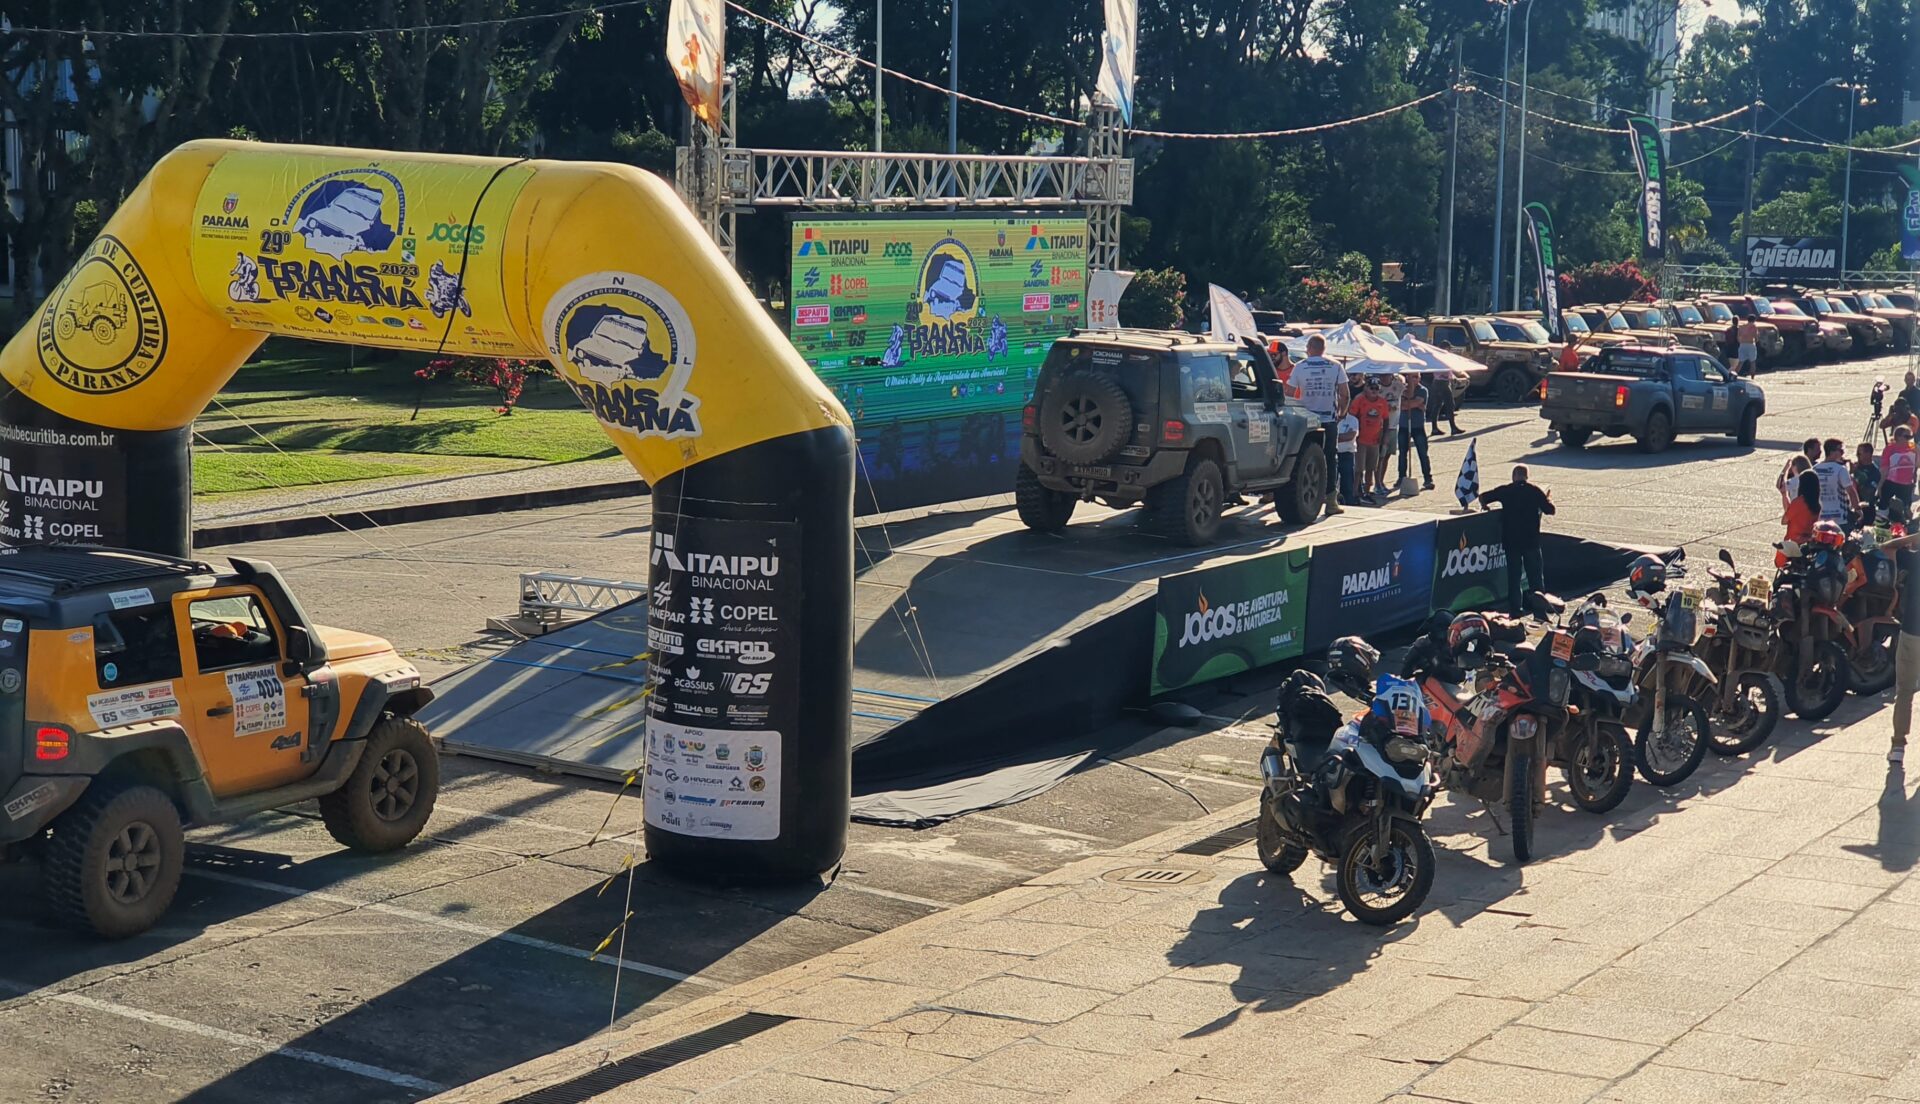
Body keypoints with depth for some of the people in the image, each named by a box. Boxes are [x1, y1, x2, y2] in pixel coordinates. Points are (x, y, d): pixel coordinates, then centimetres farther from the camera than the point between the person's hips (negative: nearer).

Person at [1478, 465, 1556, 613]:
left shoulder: (1505, 491, -3)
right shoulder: (1535, 491, -4)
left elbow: (1483, 496, -1)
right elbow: (1551, 510, 0)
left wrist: (1485, 506, 20)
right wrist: (1548, 499, 20)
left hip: (1511, 540, 0)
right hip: (1531, 540, 0)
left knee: (1513, 573, 7)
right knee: (1535, 573, 10)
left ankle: (1516, 606, 6)